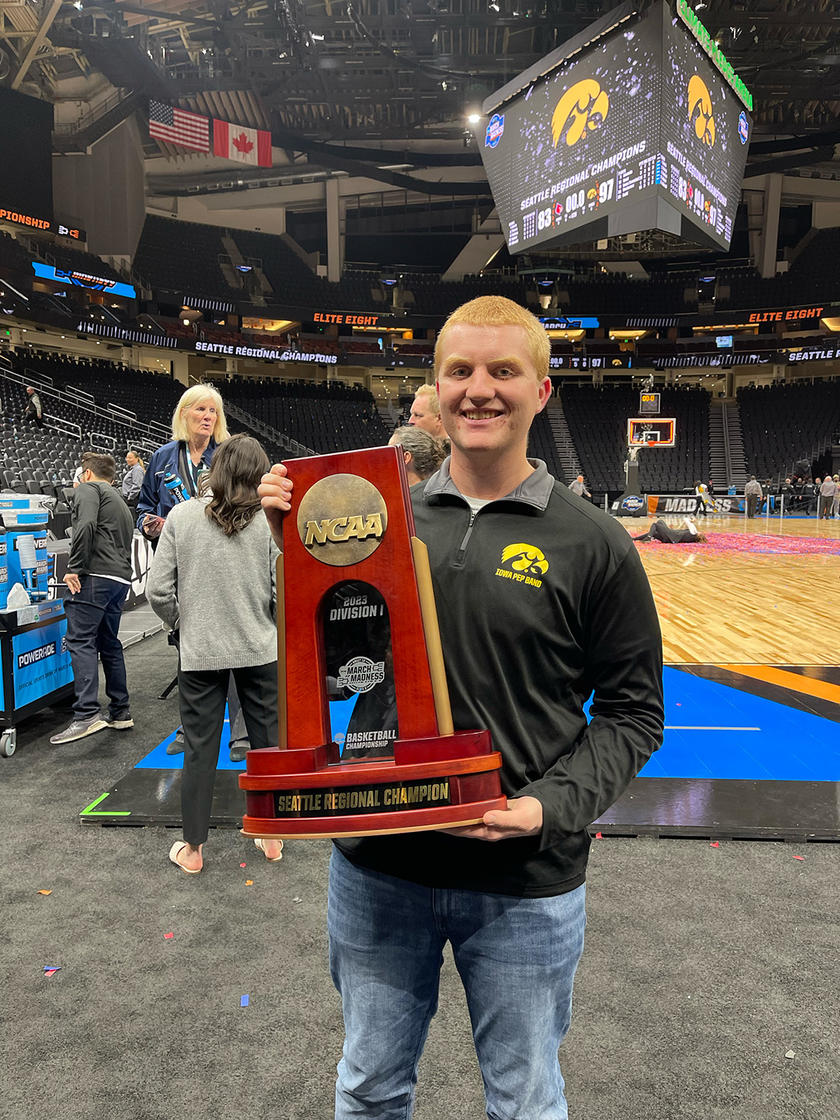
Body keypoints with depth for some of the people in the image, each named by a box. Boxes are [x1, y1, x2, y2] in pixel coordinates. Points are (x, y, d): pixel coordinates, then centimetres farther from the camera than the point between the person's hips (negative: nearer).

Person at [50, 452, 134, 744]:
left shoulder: (89, 489, 4)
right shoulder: (120, 503, 30)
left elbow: (86, 525, -15)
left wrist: (74, 567, -15)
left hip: (96, 575, -9)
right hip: (121, 578, 9)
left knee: (80, 641, -11)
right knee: (109, 644, 14)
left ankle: (87, 715, -19)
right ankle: (121, 713, 16)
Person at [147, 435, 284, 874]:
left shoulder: (181, 516, -5)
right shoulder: (268, 520, -7)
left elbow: (158, 590, -5)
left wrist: (183, 623, 12)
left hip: (200, 652, 0)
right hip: (259, 649, 0)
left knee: (199, 750, 11)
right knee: (268, 742, 15)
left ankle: (192, 849, 24)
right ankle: (272, 837, 29)